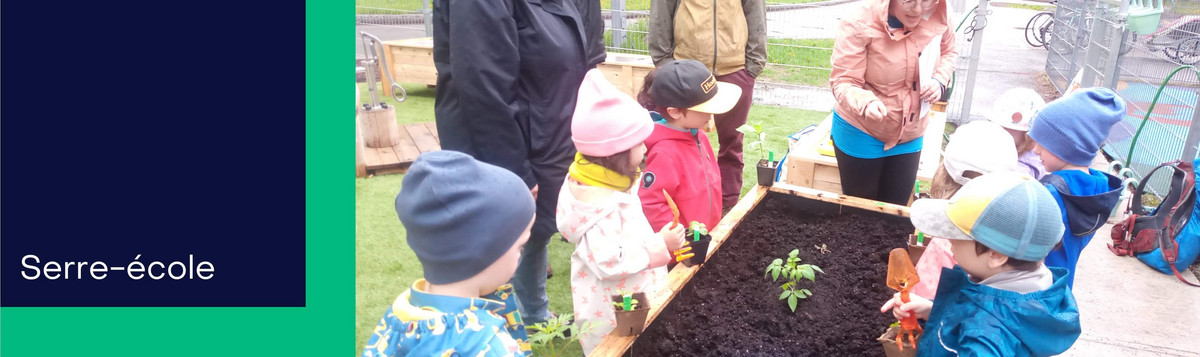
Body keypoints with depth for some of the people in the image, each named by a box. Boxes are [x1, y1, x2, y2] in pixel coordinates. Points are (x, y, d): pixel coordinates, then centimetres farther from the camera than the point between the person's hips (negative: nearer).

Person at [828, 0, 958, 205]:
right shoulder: (860, 26, -25)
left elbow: (949, 52, 11)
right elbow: (843, 82, -26)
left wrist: (939, 80, -10)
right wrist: (866, 103, -46)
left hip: (909, 135, 4)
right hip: (861, 132, -4)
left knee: (895, 209, 16)